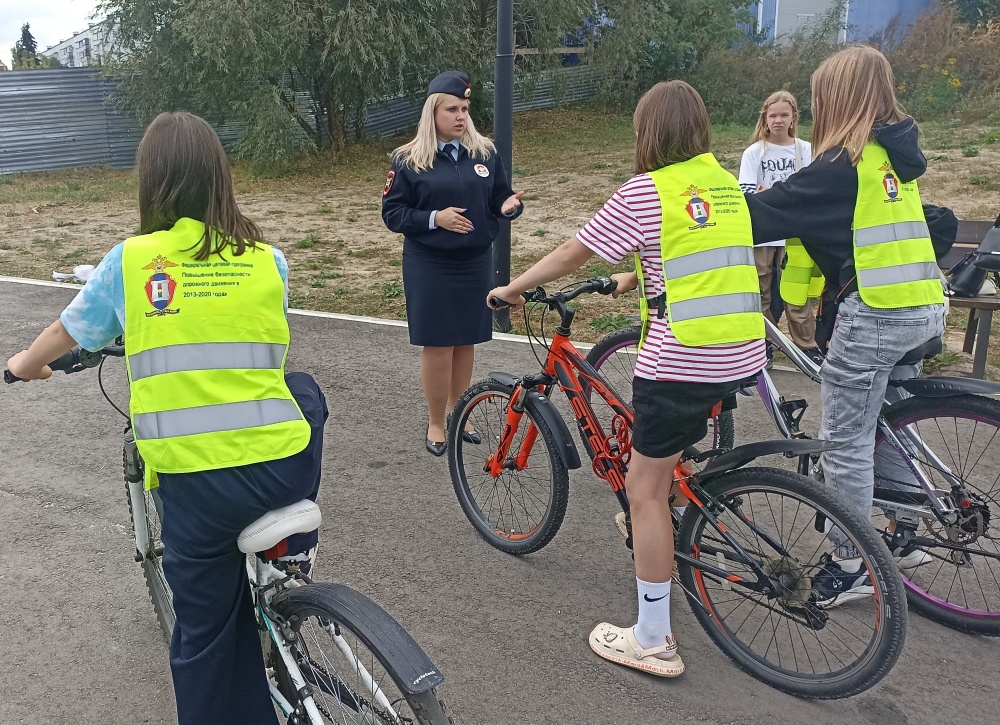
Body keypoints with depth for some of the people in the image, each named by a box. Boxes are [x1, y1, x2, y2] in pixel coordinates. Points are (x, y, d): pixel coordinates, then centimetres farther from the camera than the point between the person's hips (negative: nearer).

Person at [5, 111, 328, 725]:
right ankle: (295, 546, 32)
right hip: (284, 469, 1)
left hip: (195, 483, 0)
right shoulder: (268, 260, 3)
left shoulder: (130, 262, 0)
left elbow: (66, 333, 17)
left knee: (207, 634, 18)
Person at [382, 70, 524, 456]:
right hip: (429, 267, -3)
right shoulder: (409, 159, -4)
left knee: (466, 343, 11)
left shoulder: (485, 152, 4)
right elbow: (392, 213, -4)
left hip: (476, 263, 3)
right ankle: (436, 423, 17)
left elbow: (500, 199, 9)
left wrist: (509, 207, -15)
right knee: (438, 347, -1)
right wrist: (434, 218, -19)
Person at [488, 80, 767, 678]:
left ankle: (653, 642, 12)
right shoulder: (727, 184, 14)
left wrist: (513, 288, 12)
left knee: (644, 489, 4)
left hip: (682, 360, -8)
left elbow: (573, 254, -2)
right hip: (744, 354, 8)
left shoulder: (647, 190, -7)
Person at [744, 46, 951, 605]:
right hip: (926, 307, 9)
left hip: (876, 313, -9)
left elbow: (770, 213, -15)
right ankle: (902, 537, 32)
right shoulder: (899, 155, 12)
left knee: (846, 440, 1)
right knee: (885, 426, 21)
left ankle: (850, 566, 12)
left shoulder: (844, 164, -14)